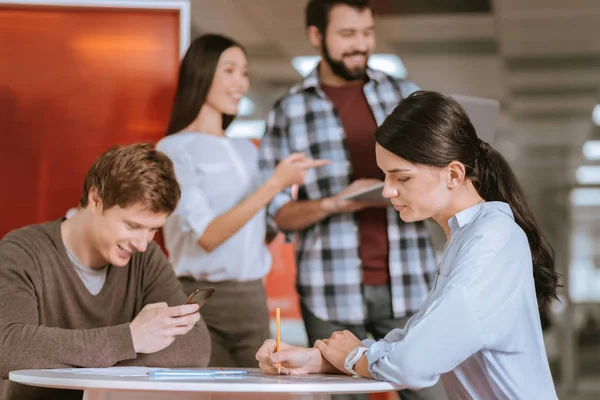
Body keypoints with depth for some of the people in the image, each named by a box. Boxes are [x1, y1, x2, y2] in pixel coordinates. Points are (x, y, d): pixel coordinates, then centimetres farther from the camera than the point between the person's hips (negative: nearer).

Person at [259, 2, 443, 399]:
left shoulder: (405, 95, 11)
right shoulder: (289, 112, 5)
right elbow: (278, 213, 2)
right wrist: (334, 203, -15)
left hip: (408, 284, 2)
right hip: (333, 291, -1)